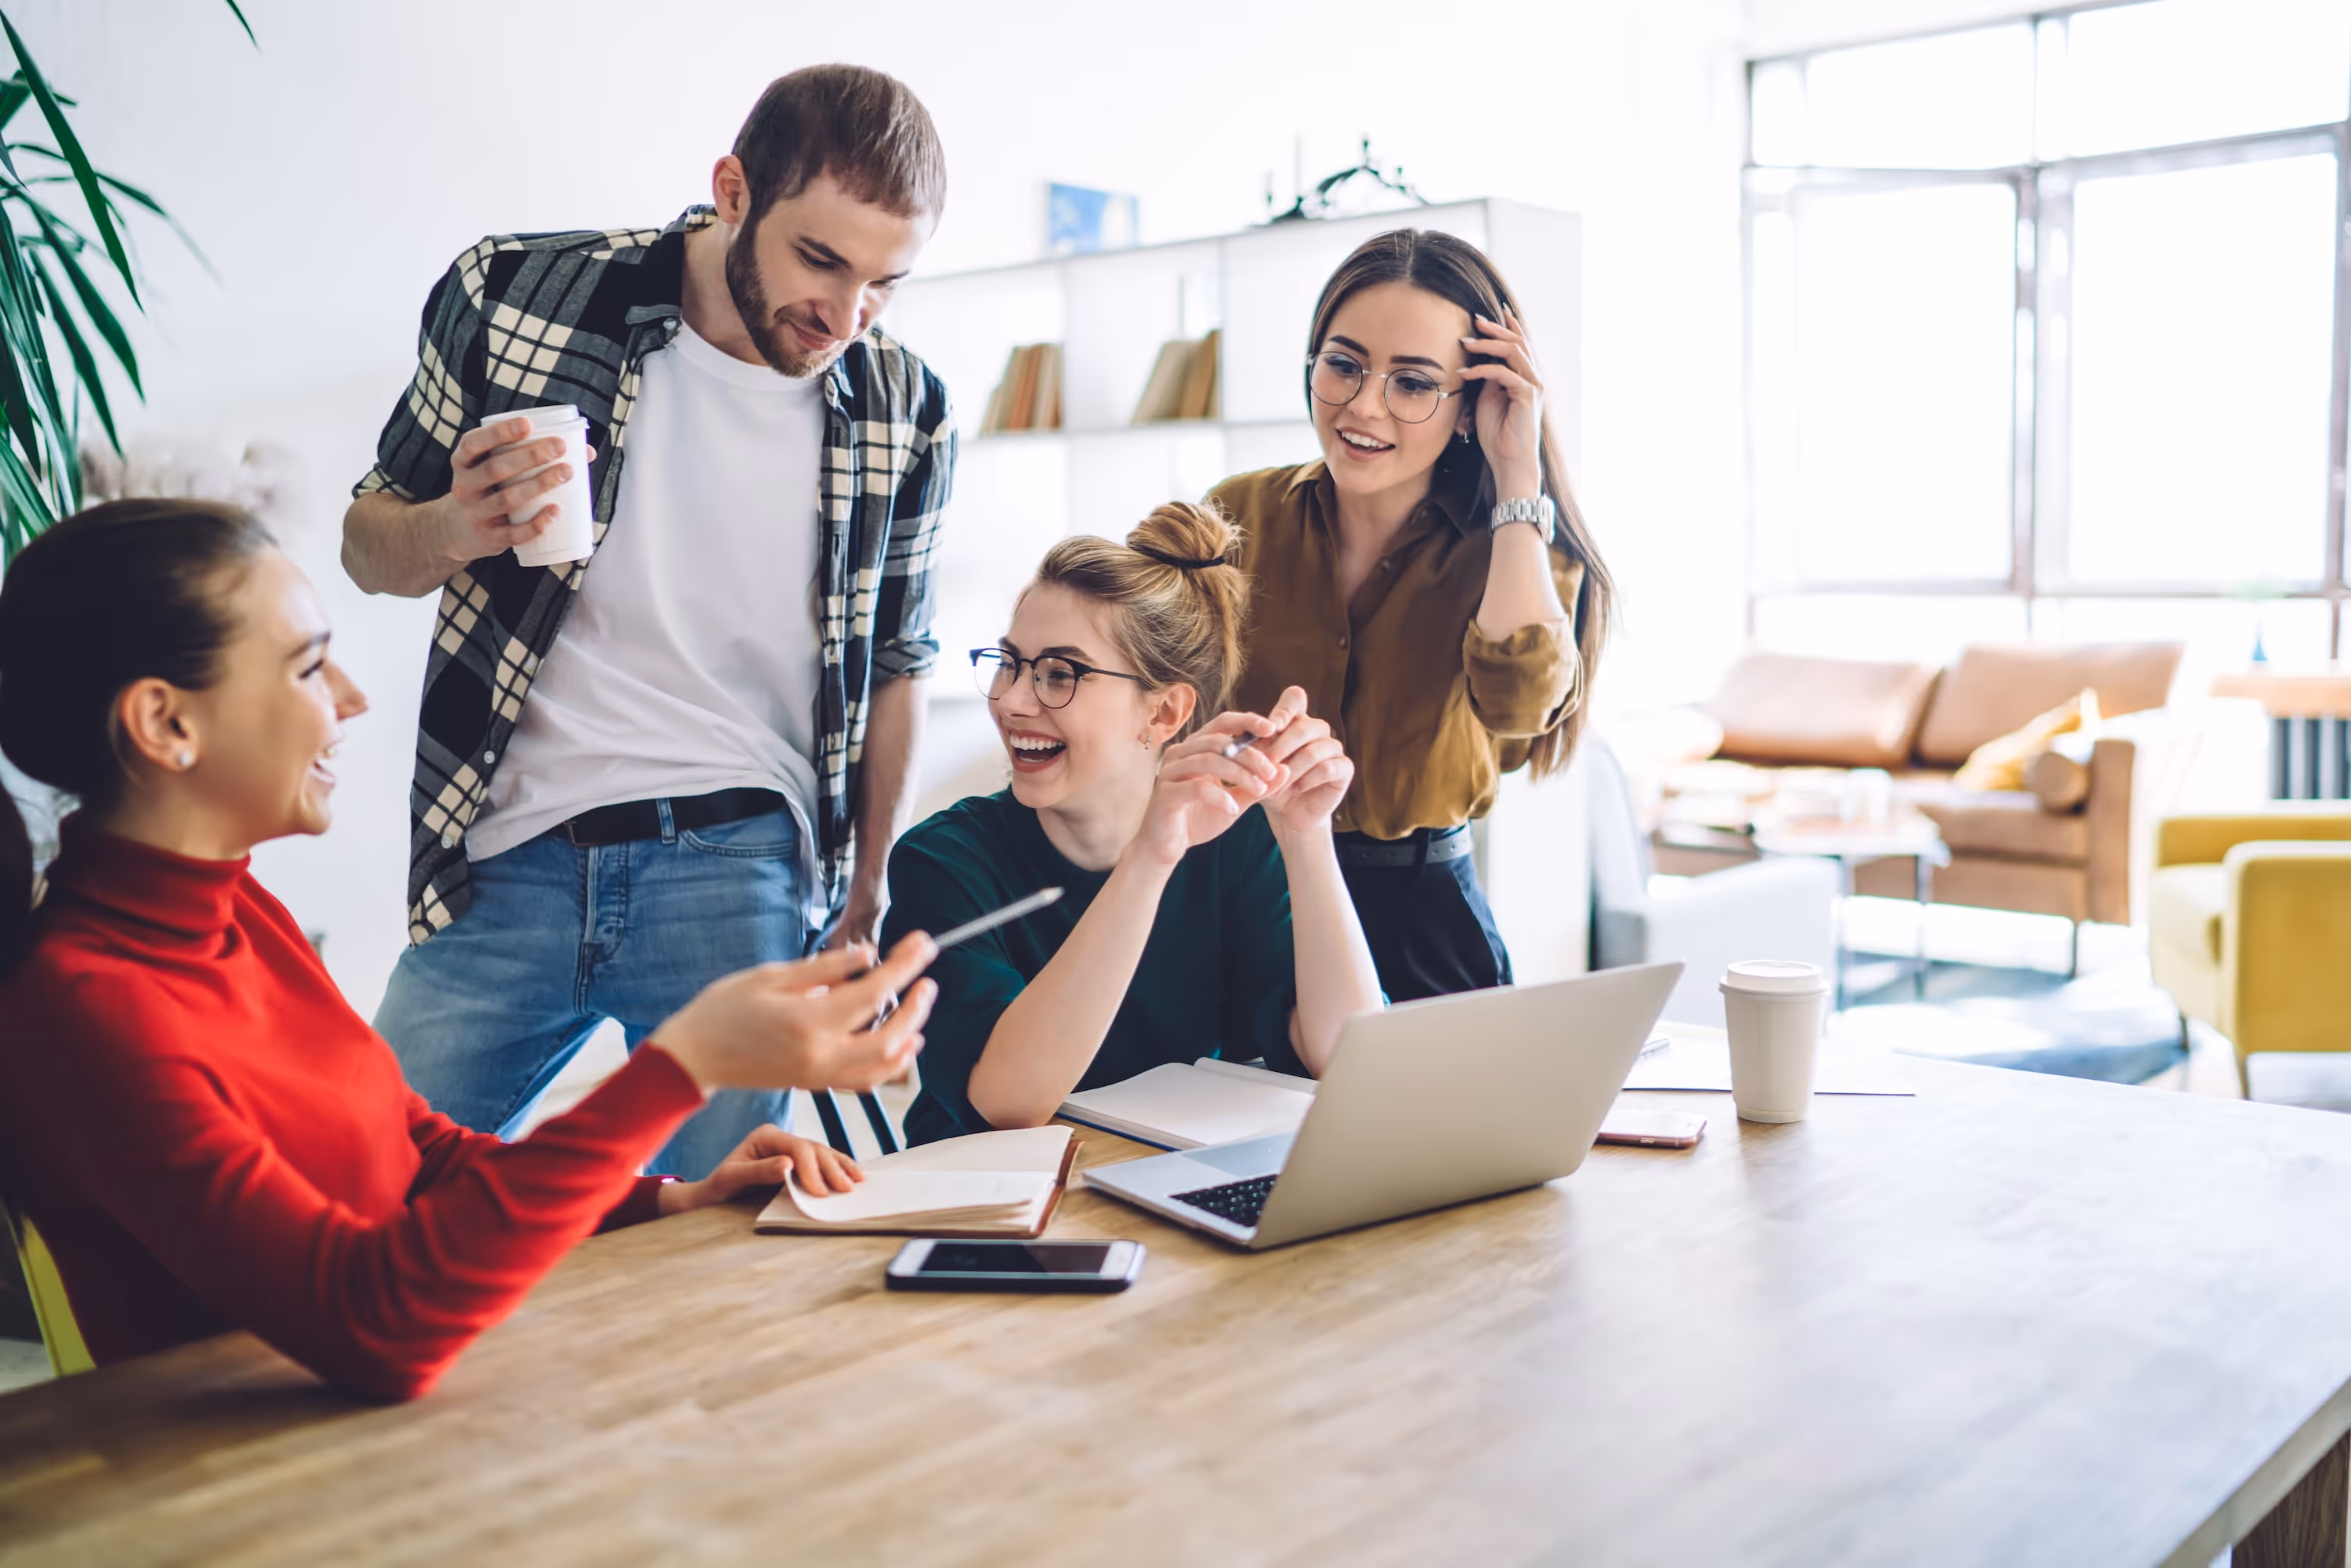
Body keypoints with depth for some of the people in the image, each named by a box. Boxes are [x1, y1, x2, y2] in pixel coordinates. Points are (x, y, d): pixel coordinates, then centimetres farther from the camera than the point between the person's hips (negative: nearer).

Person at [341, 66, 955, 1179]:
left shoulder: (905, 416, 1)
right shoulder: (510, 297, -4)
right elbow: (367, 544, 7)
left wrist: (862, 901, 13)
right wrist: (457, 530, -17)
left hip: (739, 870, 0)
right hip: (507, 866, 1)